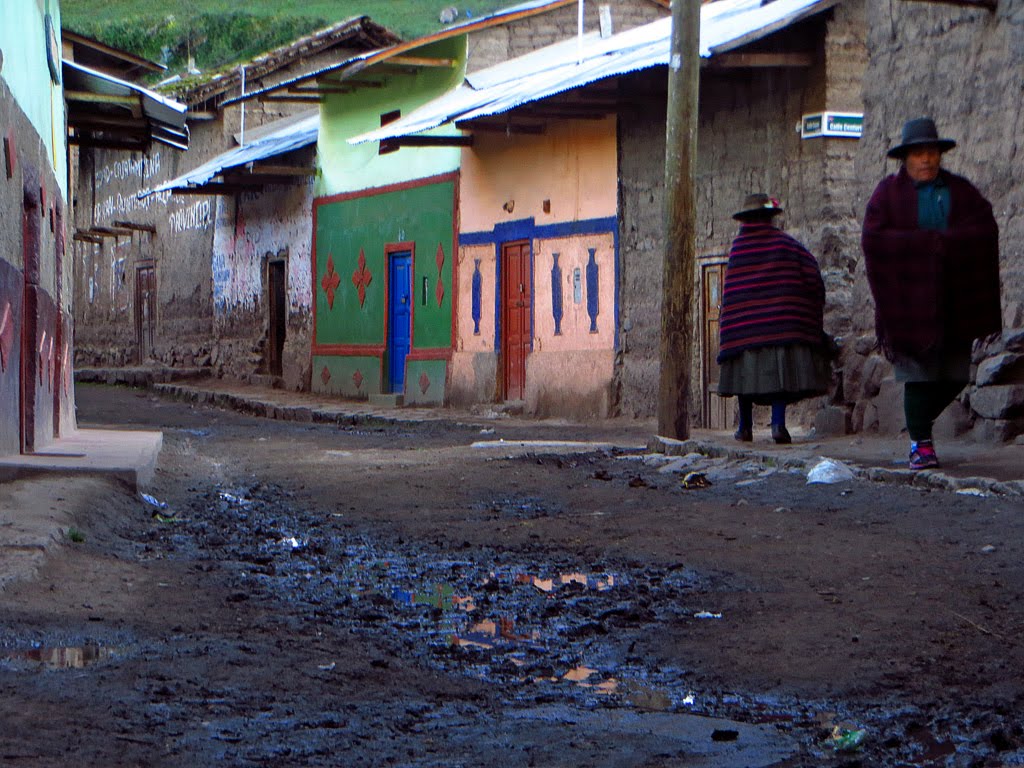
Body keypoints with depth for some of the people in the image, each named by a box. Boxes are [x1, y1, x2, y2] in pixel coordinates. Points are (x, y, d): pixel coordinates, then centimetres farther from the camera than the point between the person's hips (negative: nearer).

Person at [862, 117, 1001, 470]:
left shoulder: (959, 190, 11)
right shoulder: (888, 192, 3)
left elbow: (986, 228, -1)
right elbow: (873, 239, -10)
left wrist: (942, 241, -15)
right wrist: (930, 242, -15)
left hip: (953, 302, 3)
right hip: (910, 301, -3)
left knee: (955, 375, 4)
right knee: (919, 374, -6)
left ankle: (919, 423, 27)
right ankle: (921, 444, 3)